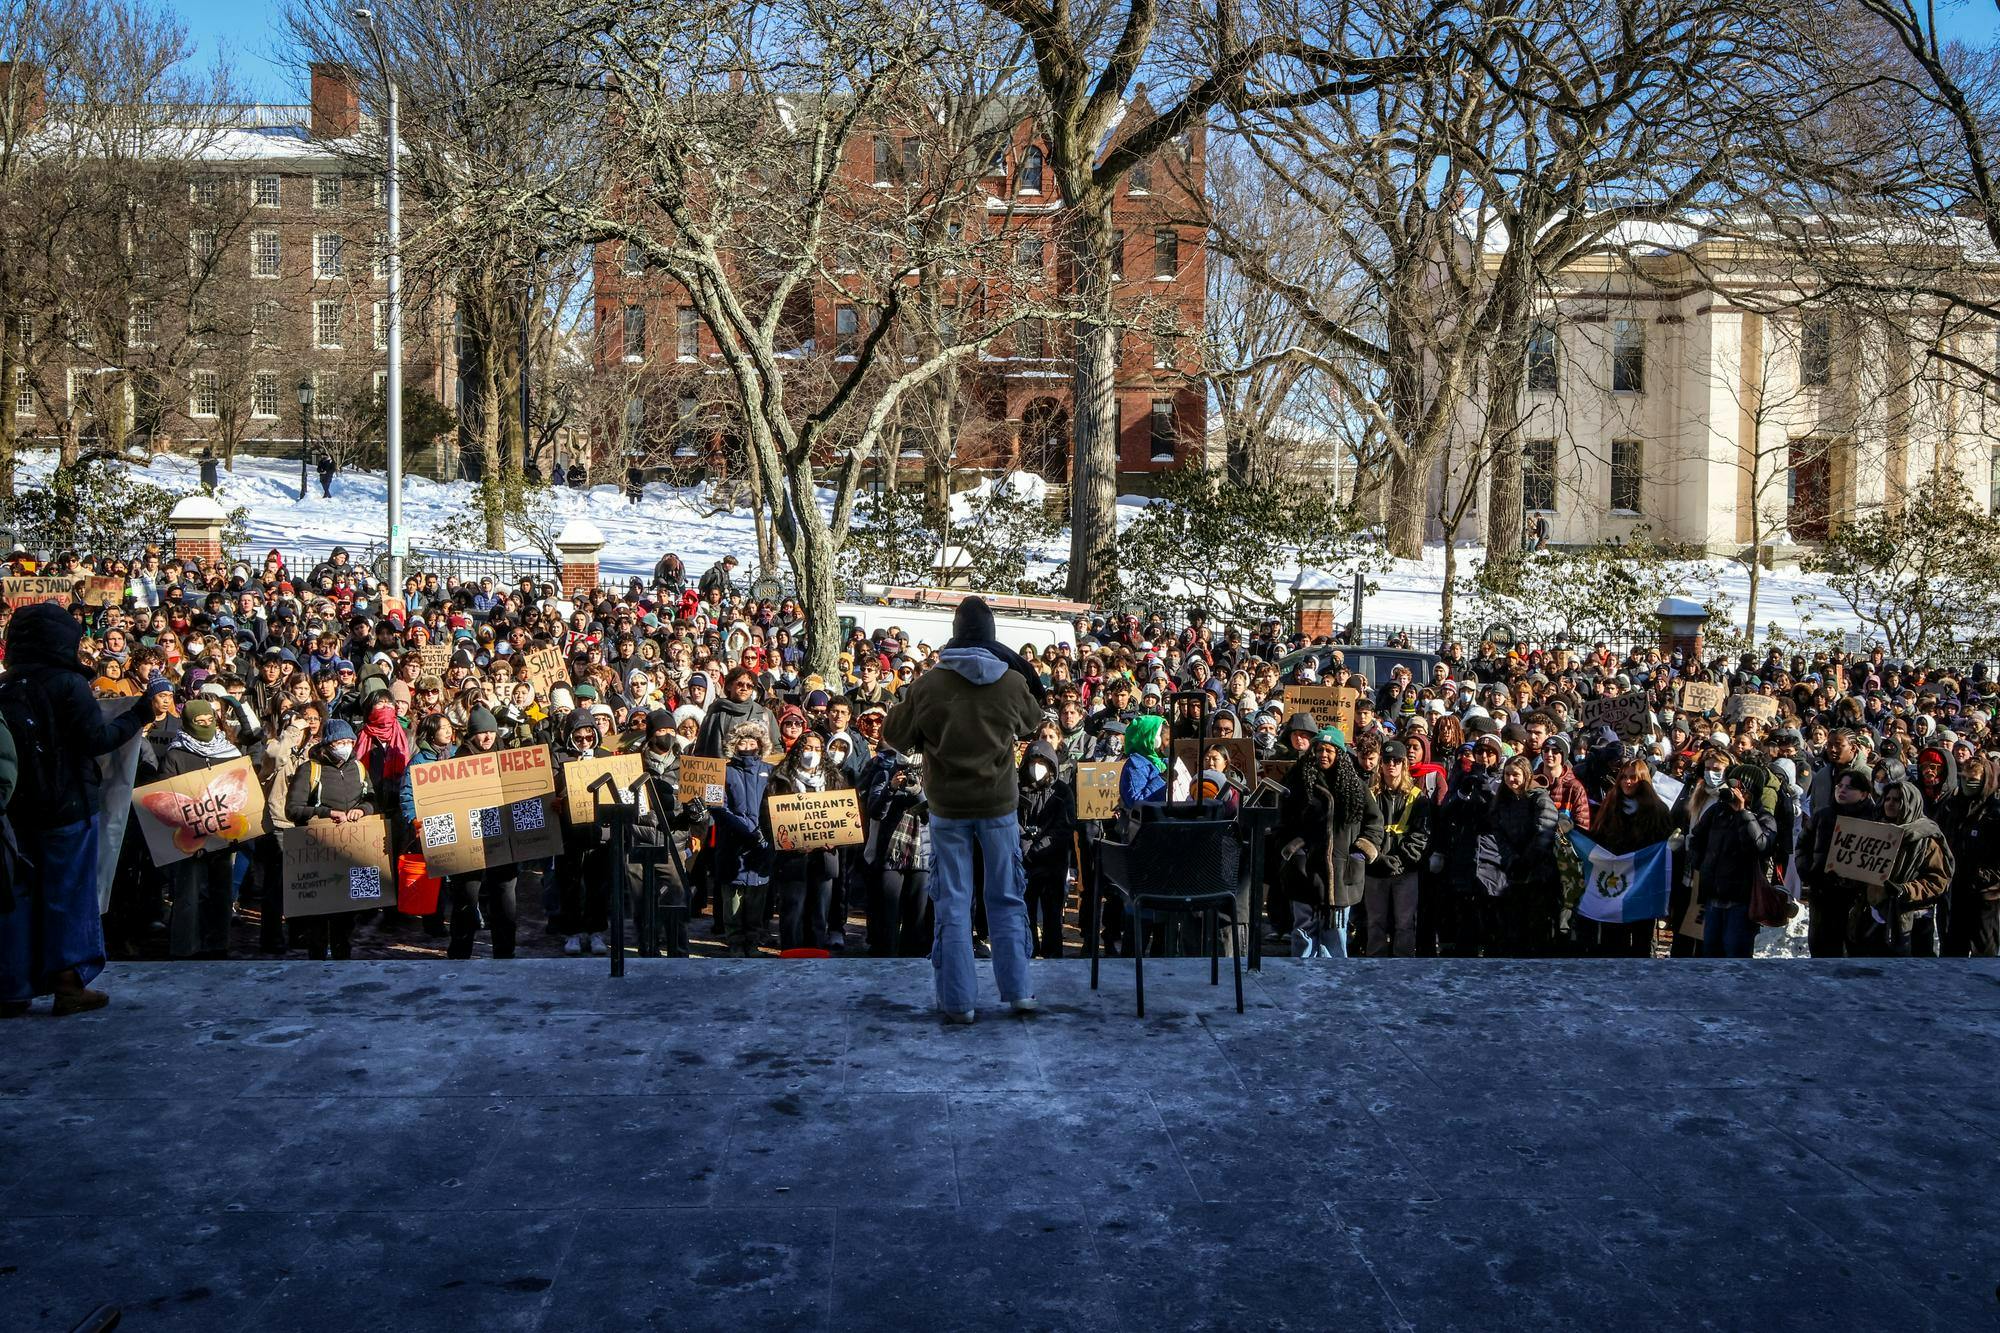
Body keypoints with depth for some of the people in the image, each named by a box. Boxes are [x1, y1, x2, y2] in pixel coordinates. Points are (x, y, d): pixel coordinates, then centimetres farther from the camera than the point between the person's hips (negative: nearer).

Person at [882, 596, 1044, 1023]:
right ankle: (1017, 991, 15)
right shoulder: (1012, 683, -8)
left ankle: (958, 1001, 7)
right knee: (1006, 900, 13)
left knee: (953, 904, 6)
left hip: (948, 808, -1)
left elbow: (895, 735, 1)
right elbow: (1032, 724, 12)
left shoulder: (927, 686, -11)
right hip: (999, 805, 1)